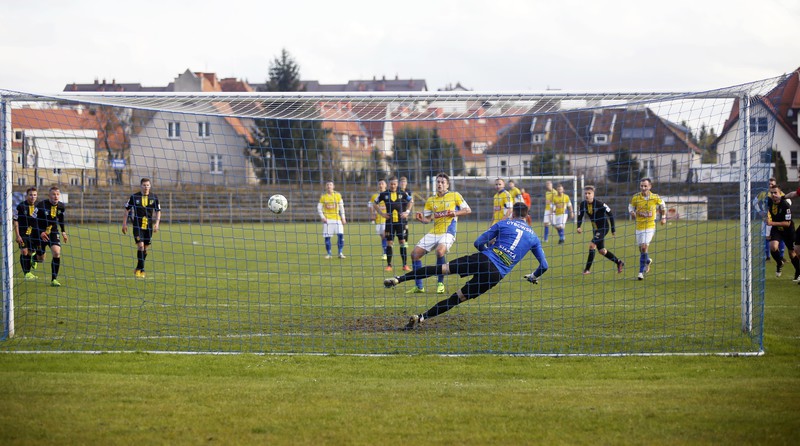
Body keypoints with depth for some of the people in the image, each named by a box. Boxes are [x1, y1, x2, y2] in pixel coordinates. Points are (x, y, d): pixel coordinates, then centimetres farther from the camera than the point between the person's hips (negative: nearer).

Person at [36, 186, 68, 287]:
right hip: (41, 233, -3)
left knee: (57, 253, -20)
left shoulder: (61, 206, -4)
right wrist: (40, 232, -23)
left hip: (53, 232, 3)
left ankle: (54, 279, -13)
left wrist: (63, 232, 16)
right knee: (40, 258, 5)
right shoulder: (41, 205, -20)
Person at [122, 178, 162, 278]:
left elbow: (158, 211, 9)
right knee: (140, 246, -15)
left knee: (145, 248, 7)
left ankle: (139, 269, 20)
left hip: (148, 226, 2)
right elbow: (127, 210, 5)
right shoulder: (134, 197, -2)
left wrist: (156, 224, -4)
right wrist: (124, 224, 1)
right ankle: (140, 269, -9)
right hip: (137, 226, -2)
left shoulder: (154, 198, 3)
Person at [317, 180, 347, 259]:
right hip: (327, 219, 0)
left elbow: (341, 207, 10)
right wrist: (322, 217, -7)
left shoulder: (338, 195, 6)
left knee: (340, 235, -11)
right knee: (327, 237, -3)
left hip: (337, 219, 0)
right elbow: (319, 208, 7)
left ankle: (340, 253, -4)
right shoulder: (323, 196, 4)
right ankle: (329, 253, 7)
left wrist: (343, 218, 4)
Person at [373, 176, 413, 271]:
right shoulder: (384, 194, 3)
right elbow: (375, 204, 13)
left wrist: (407, 212, 6)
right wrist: (382, 213, 3)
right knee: (389, 242, -1)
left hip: (401, 221, 0)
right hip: (389, 221, 0)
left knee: (402, 242, 0)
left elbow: (411, 201, 17)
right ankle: (389, 265, 4)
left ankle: (405, 265, 5)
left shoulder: (402, 194, 3)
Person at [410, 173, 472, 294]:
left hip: (448, 232, -6)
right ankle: (419, 286, 6)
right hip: (434, 233, 6)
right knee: (415, 253, -4)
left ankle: (440, 283, -16)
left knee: (440, 251, -33)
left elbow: (468, 210, 4)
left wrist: (455, 213, -12)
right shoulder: (431, 200, 14)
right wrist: (420, 218, -10)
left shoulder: (455, 196, 3)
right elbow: (427, 219, 13)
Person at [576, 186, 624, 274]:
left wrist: (613, 229, -12)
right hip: (595, 228, 7)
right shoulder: (583, 204, -6)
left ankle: (587, 269, -14)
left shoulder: (599, 204, -22)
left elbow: (610, 214, -15)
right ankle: (619, 262, 30)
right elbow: (580, 216, 6)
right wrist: (578, 227, -12)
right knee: (601, 250, 11)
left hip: (604, 227, -7)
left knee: (592, 245, -20)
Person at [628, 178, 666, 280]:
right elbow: (631, 207, 9)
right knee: (641, 249, 9)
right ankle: (648, 261, 42)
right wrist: (632, 213, -13)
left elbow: (662, 206, 14)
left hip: (650, 226, -3)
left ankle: (641, 272, -8)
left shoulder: (655, 198, -4)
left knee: (644, 247, -16)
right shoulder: (635, 198, -3)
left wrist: (663, 217, 10)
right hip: (639, 226, 3)